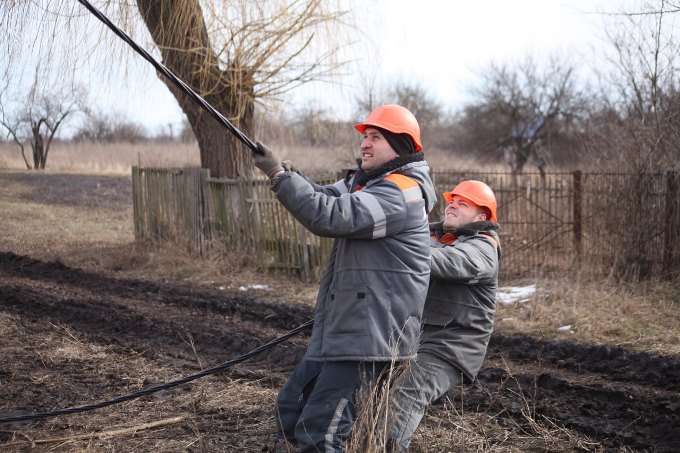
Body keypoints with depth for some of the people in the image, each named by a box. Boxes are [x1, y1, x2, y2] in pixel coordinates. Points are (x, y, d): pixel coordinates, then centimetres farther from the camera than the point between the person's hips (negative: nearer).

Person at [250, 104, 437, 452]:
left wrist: (279, 175, -20)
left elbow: (330, 216, -25)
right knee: (290, 409, 18)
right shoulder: (365, 181, 17)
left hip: (369, 333, -10)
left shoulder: (402, 192, -15)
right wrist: (284, 175, -8)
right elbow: (324, 199, 9)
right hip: (339, 326, 10)